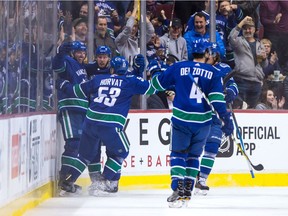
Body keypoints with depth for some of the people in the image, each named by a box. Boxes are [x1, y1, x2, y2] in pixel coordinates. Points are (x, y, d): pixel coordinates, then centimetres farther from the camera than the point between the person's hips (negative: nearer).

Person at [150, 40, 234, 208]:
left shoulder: (179, 67, 3)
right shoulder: (213, 72, 3)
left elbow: (158, 82, 12)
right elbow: (217, 98, -6)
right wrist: (226, 118, -6)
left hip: (181, 118, -1)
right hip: (203, 120, 1)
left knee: (178, 154, 7)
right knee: (193, 155, 17)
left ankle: (178, 189, -12)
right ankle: (188, 191, 13)